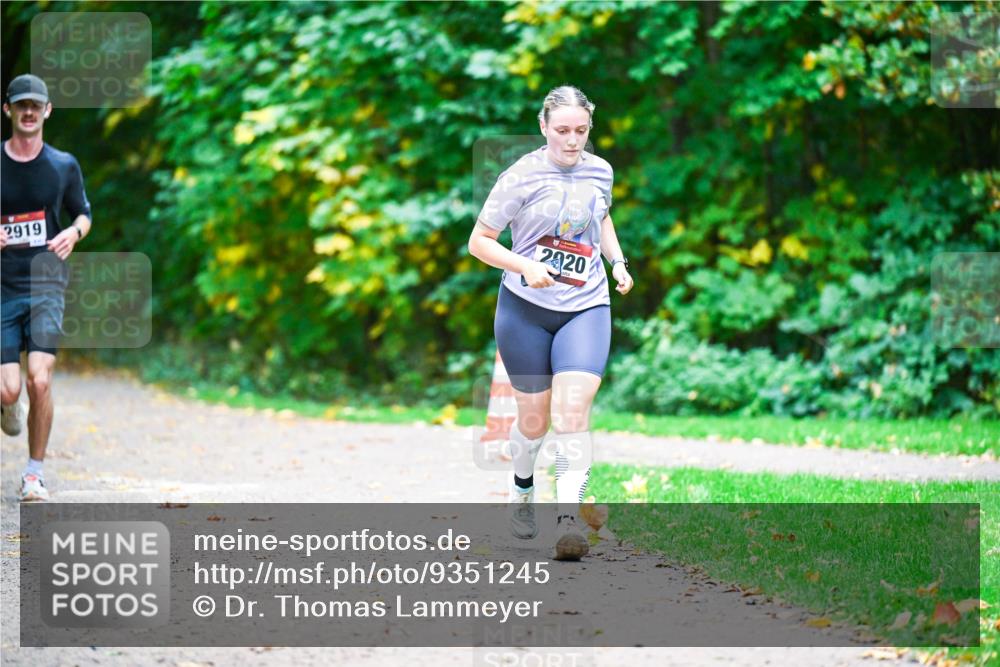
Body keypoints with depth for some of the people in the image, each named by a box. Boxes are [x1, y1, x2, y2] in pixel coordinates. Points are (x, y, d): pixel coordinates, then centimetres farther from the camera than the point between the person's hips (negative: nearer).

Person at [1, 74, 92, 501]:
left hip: (47, 283, 0)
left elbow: (83, 213, 18)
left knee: (40, 381, -16)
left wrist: (74, 232, -5)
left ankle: (35, 473, 1)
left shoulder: (64, 166, 6)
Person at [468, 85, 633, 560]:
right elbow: (479, 241, -6)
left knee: (572, 410, -17)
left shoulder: (599, 171, 4)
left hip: (586, 308, 2)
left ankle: (570, 519, -23)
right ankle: (521, 490, 39)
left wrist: (617, 261, 10)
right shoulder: (521, 177, -10)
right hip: (525, 308, -2)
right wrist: (525, 266, -21)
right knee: (534, 416, 7)